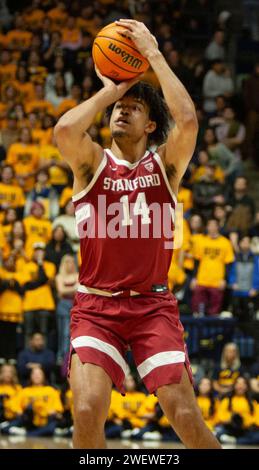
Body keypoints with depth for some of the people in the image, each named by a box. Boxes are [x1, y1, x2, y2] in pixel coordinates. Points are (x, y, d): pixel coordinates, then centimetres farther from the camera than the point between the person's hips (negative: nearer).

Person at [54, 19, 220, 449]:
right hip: (96, 306, 0)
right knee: (88, 412, -18)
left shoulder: (164, 164, 6)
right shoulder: (92, 163, 5)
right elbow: (64, 130, -18)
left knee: (187, 418, -8)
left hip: (153, 305, 0)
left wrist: (153, 53, -9)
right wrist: (111, 90, -6)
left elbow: (188, 120, -14)